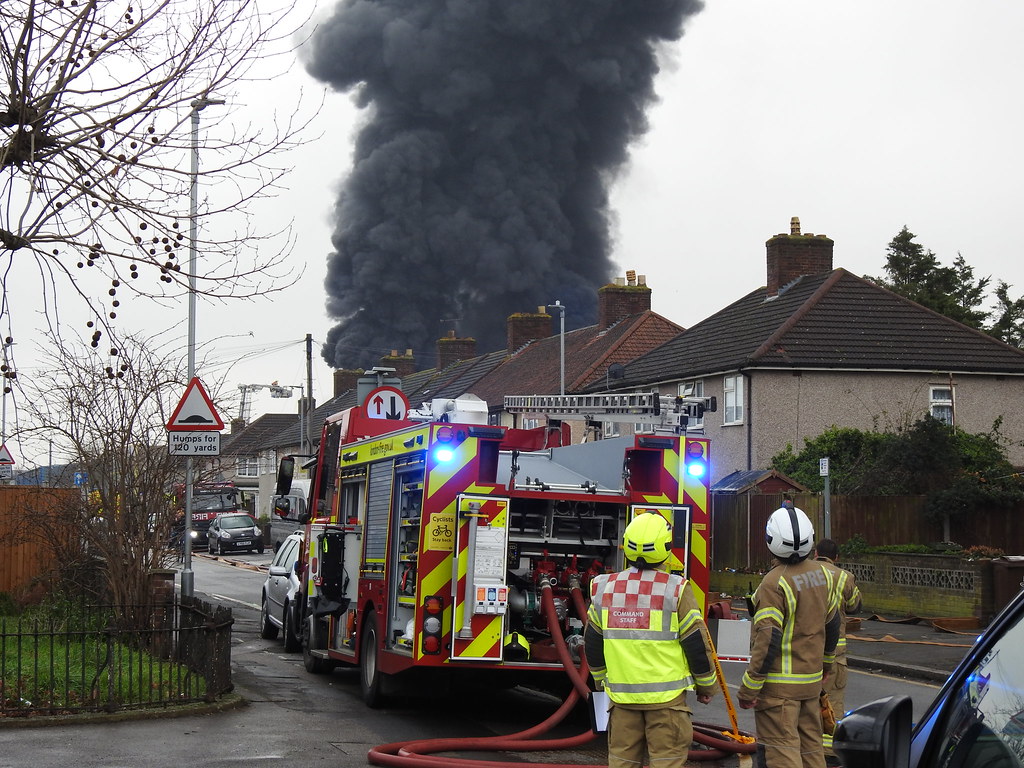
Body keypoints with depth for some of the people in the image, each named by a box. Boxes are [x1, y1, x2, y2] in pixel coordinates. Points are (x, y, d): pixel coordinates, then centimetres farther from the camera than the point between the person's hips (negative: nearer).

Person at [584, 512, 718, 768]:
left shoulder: (604, 588, 2)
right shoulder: (676, 590, -10)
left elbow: (592, 643, 11)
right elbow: (697, 644, -6)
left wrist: (602, 679, 26)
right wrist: (706, 685, 8)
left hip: (622, 694, 4)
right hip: (666, 696, -3)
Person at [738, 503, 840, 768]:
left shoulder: (775, 583, -21)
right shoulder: (821, 574, 4)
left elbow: (767, 641, -23)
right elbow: (832, 623, 16)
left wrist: (749, 687, -17)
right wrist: (826, 661, 32)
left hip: (779, 684, -8)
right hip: (812, 679, 8)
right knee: (810, 746, 17)